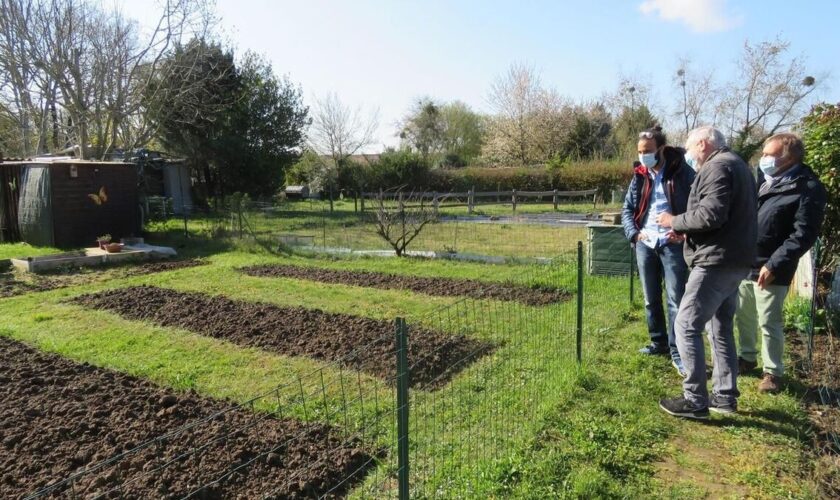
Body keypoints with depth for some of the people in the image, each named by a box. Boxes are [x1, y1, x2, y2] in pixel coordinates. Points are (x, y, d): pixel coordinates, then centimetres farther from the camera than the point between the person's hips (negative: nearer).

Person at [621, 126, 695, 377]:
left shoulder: (682, 172, -3)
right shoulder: (639, 176, 10)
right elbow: (627, 209, 14)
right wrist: (633, 233, -1)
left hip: (673, 244, -5)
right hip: (645, 244, 5)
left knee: (676, 299, -6)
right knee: (651, 299, 13)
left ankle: (677, 353, 2)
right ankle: (659, 342, 29)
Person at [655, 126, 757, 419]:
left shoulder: (718, 166, -11)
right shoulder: (736, 165, 22)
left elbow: (710, 214, -24)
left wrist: (675, 222, -8)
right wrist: (686, 229, 10)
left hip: (716, 261, -11)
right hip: (734, 261, 11)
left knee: (686, 326, -7)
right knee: (721, 328, 15)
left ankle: (695, 401, -3)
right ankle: (725, 396, 22)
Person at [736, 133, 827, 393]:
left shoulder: (809, 189, -11)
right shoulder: (763, 179, 10)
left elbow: (803, 235, -15)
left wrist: (774, 265, -21)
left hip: (769, 269, -6)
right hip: (744, 263, 7)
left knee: (768, 322, 2)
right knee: (743, 316, 17)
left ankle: (773, 372, 20)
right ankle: (747, 358, 35)